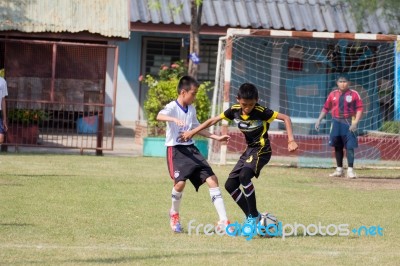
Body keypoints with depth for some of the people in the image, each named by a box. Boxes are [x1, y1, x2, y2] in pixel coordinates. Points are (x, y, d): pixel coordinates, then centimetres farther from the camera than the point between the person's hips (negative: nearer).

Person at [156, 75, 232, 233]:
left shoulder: (191, 109, 12)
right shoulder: (172, 107, -10)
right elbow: (159, 116, -32)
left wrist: (216, 137, 23)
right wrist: (174, 119, -51)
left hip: (191, 149, 7)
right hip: (175, 149, -7)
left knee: (212, 179, -3)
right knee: (180, 182, -22)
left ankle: (223, 221, -2)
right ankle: (174, 214, 11)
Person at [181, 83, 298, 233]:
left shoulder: (261, 112, -19)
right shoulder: (234, 110, -4)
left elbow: (285, 118, -18)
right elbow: (214, 120, 7)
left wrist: (291, 141, -26)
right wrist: (192, 132, 8)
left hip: (262, 150, -7)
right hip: (249, 150, 7)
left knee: (244, 175, -31)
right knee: (230, 185, 2)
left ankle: (253, 216, -18)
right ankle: (251, 217, 13)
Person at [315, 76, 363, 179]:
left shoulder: (354, 94, -2)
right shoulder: (333, 94, 8)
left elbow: (359, 108, -5)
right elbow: (326, 108, 14)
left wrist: (355, 122, -16)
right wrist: (319, 120, 7)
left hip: (348, 123, -4)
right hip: (336, 122, 4)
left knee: (350, 146, -10)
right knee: (337, 146, 9)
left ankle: (350, 170, -10)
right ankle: (339, 170, 18)